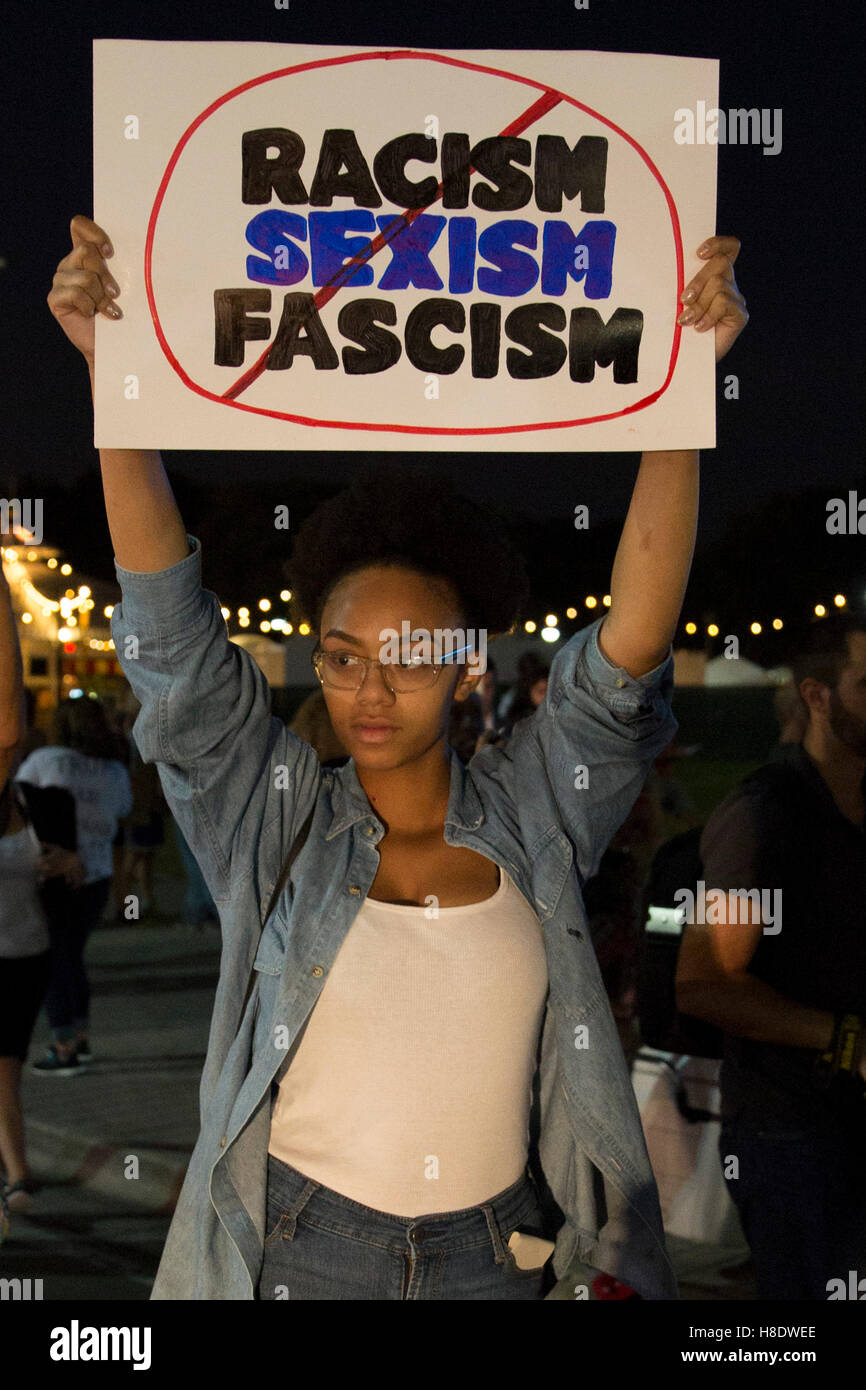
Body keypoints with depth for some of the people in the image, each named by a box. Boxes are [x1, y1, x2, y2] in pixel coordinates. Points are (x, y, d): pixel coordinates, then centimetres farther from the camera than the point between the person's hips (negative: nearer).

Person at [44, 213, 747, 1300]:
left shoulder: (532, 815, -2)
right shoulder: (272, 816, -4)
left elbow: (635, 633, -12)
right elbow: (168, 624, -12)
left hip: (498, 1254, 1)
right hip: (296, 1250, 0)